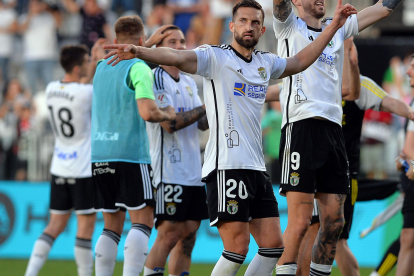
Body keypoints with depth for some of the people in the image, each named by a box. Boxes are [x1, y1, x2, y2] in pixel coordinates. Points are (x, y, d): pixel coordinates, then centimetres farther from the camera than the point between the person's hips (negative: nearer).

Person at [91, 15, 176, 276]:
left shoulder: (102, 67, 15)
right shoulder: (139, 69, -7)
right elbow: (147, 112, -18)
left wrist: (149, 43, 40)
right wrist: (167, 114, 2)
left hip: (99, 155, 7)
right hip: (130, 154, -7)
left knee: (112, 226, 10)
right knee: (142, 222, -5)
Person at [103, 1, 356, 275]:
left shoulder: (266, 63, 17)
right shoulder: (215, 57, -3)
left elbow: (300, 61, 35)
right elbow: (176, 57, -20)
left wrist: (334, 26, 35)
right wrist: (139, 51, -39)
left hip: (257, 168, 7)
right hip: (226, 167, -7)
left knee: (273, 245, 4)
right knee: (238, 249, -12)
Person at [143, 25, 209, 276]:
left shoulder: (189, 83, 17)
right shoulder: (156, 79, -9)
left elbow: (203, 124, 18)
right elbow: (170, 123, -18)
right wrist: (206, 107, -14)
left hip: (193, 171, 8)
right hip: (169, 172, -8)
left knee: (188, 236, 6)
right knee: (169, 234, -12)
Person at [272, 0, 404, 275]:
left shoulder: (337, 28, 22)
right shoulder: (290, 26, 8)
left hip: (333, 128, 6)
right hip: (301, 126, -6)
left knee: (334, 221, 4)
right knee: (300, 222, -10)